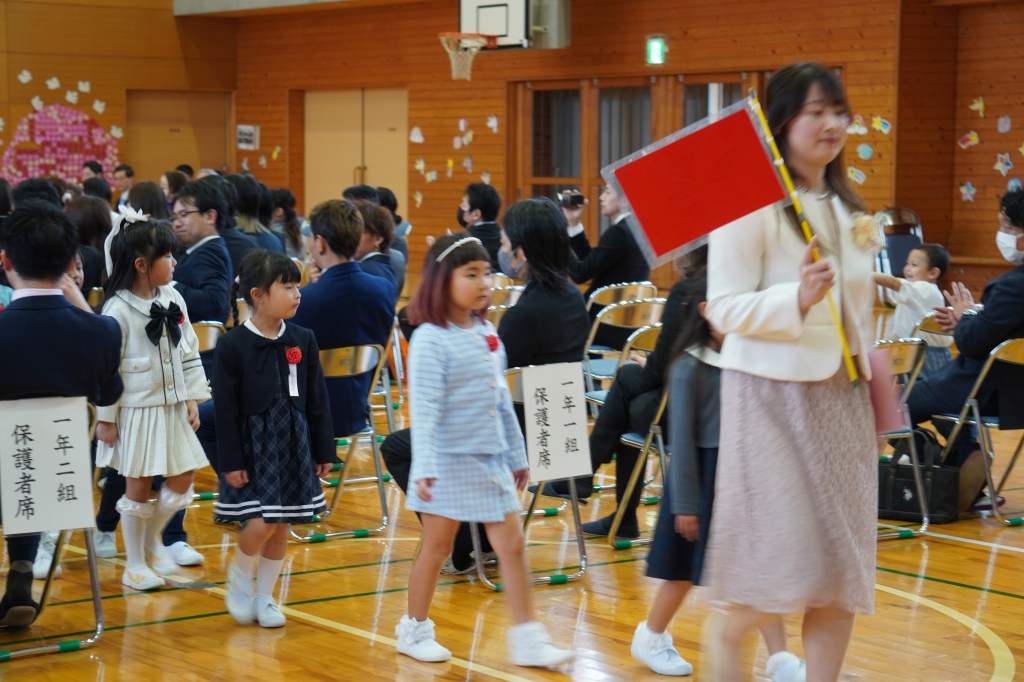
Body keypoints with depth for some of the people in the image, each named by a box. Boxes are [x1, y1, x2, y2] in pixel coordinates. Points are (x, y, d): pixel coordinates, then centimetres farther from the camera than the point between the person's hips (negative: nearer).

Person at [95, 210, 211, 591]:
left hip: (172, 406, 6)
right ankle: (134, 564, 18)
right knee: (138, 487, 4)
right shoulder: (118, 310, -16)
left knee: (182, 479, 9)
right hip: (136, 411, -6)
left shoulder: (173, 299, 2)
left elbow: (189, 352, 9)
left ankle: (152, 539, 33)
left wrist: (192, 398, 6)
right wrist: (105, 418, -12)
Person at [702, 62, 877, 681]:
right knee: (792, 559, -8)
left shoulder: (847, 209, 13)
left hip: (842, 396, 7)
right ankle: (729, 631, 21)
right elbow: (724, 310, -17)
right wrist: (797, 297, -31)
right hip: (775, 393, -7)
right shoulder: (751, 204, -11)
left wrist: (878, 398, 16)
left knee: (842, 560, 4)